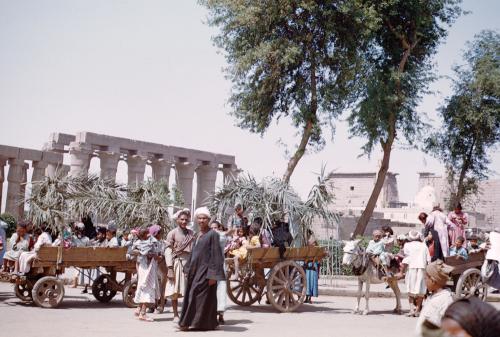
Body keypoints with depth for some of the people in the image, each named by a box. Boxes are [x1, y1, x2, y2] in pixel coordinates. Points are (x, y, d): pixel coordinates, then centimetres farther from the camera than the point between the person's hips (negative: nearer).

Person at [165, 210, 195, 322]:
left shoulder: (191, 233, 11)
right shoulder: (172, 233, -1)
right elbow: (168, 251, -5)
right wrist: (170, 267, -12)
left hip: (189, 263, 3)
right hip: (177, 263, -3)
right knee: (175, 291, 3)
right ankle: (176, 315, 13)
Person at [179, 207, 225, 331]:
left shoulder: (212, 234, -9)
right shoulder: (197, 235, 14)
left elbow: (216, 255, -13)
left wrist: (213, 275, -17)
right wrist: (189, 269, 16)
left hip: (205, 270, -8)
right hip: (195, 270, 8)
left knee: (198, 295, -6)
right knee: (191, 295, 8)